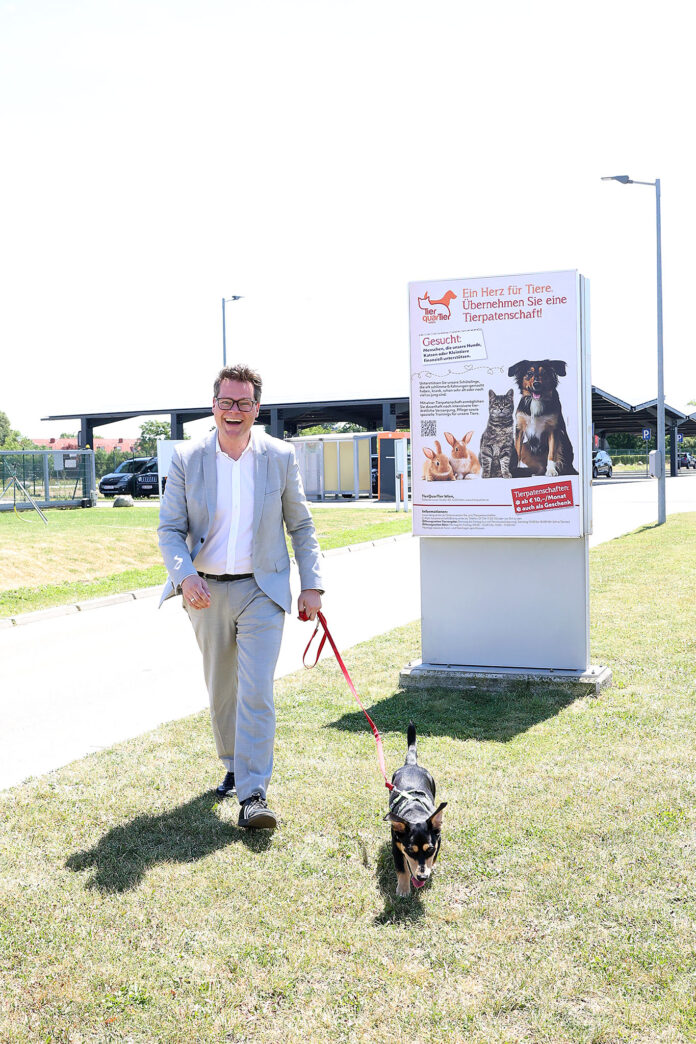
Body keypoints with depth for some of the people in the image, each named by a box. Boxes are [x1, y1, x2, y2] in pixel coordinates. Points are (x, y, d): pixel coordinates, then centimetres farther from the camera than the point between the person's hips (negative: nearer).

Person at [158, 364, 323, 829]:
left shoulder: (281, 457, -3)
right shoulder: (187, 459, -3)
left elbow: (301, 525, 6)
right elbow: (170, 529, -1)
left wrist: (312, 585, 1)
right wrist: (185, 576, -19)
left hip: (262, 590, -2)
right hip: (207, 593, 2)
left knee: (257, 691, -10)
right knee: (221, 689, 15)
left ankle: (254, 794, -7)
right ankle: (233, 765, 37)